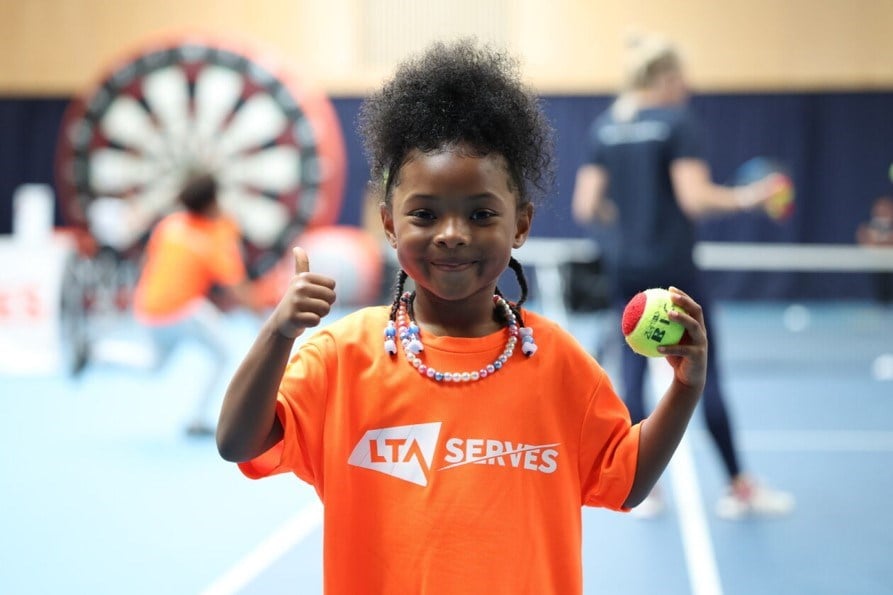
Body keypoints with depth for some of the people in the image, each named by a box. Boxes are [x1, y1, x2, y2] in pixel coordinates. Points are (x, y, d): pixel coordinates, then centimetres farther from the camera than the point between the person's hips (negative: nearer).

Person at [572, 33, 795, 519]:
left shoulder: (603, 127, 7)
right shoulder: (679, 121, -9)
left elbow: (585, 206, 3)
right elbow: (695, 198, -18)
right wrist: (744, 198, -4)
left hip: (626, 268, 5)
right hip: (673, 268, -5)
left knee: (632, 371, 7)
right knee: (704, 375, 4)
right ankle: (739, 487, 13)